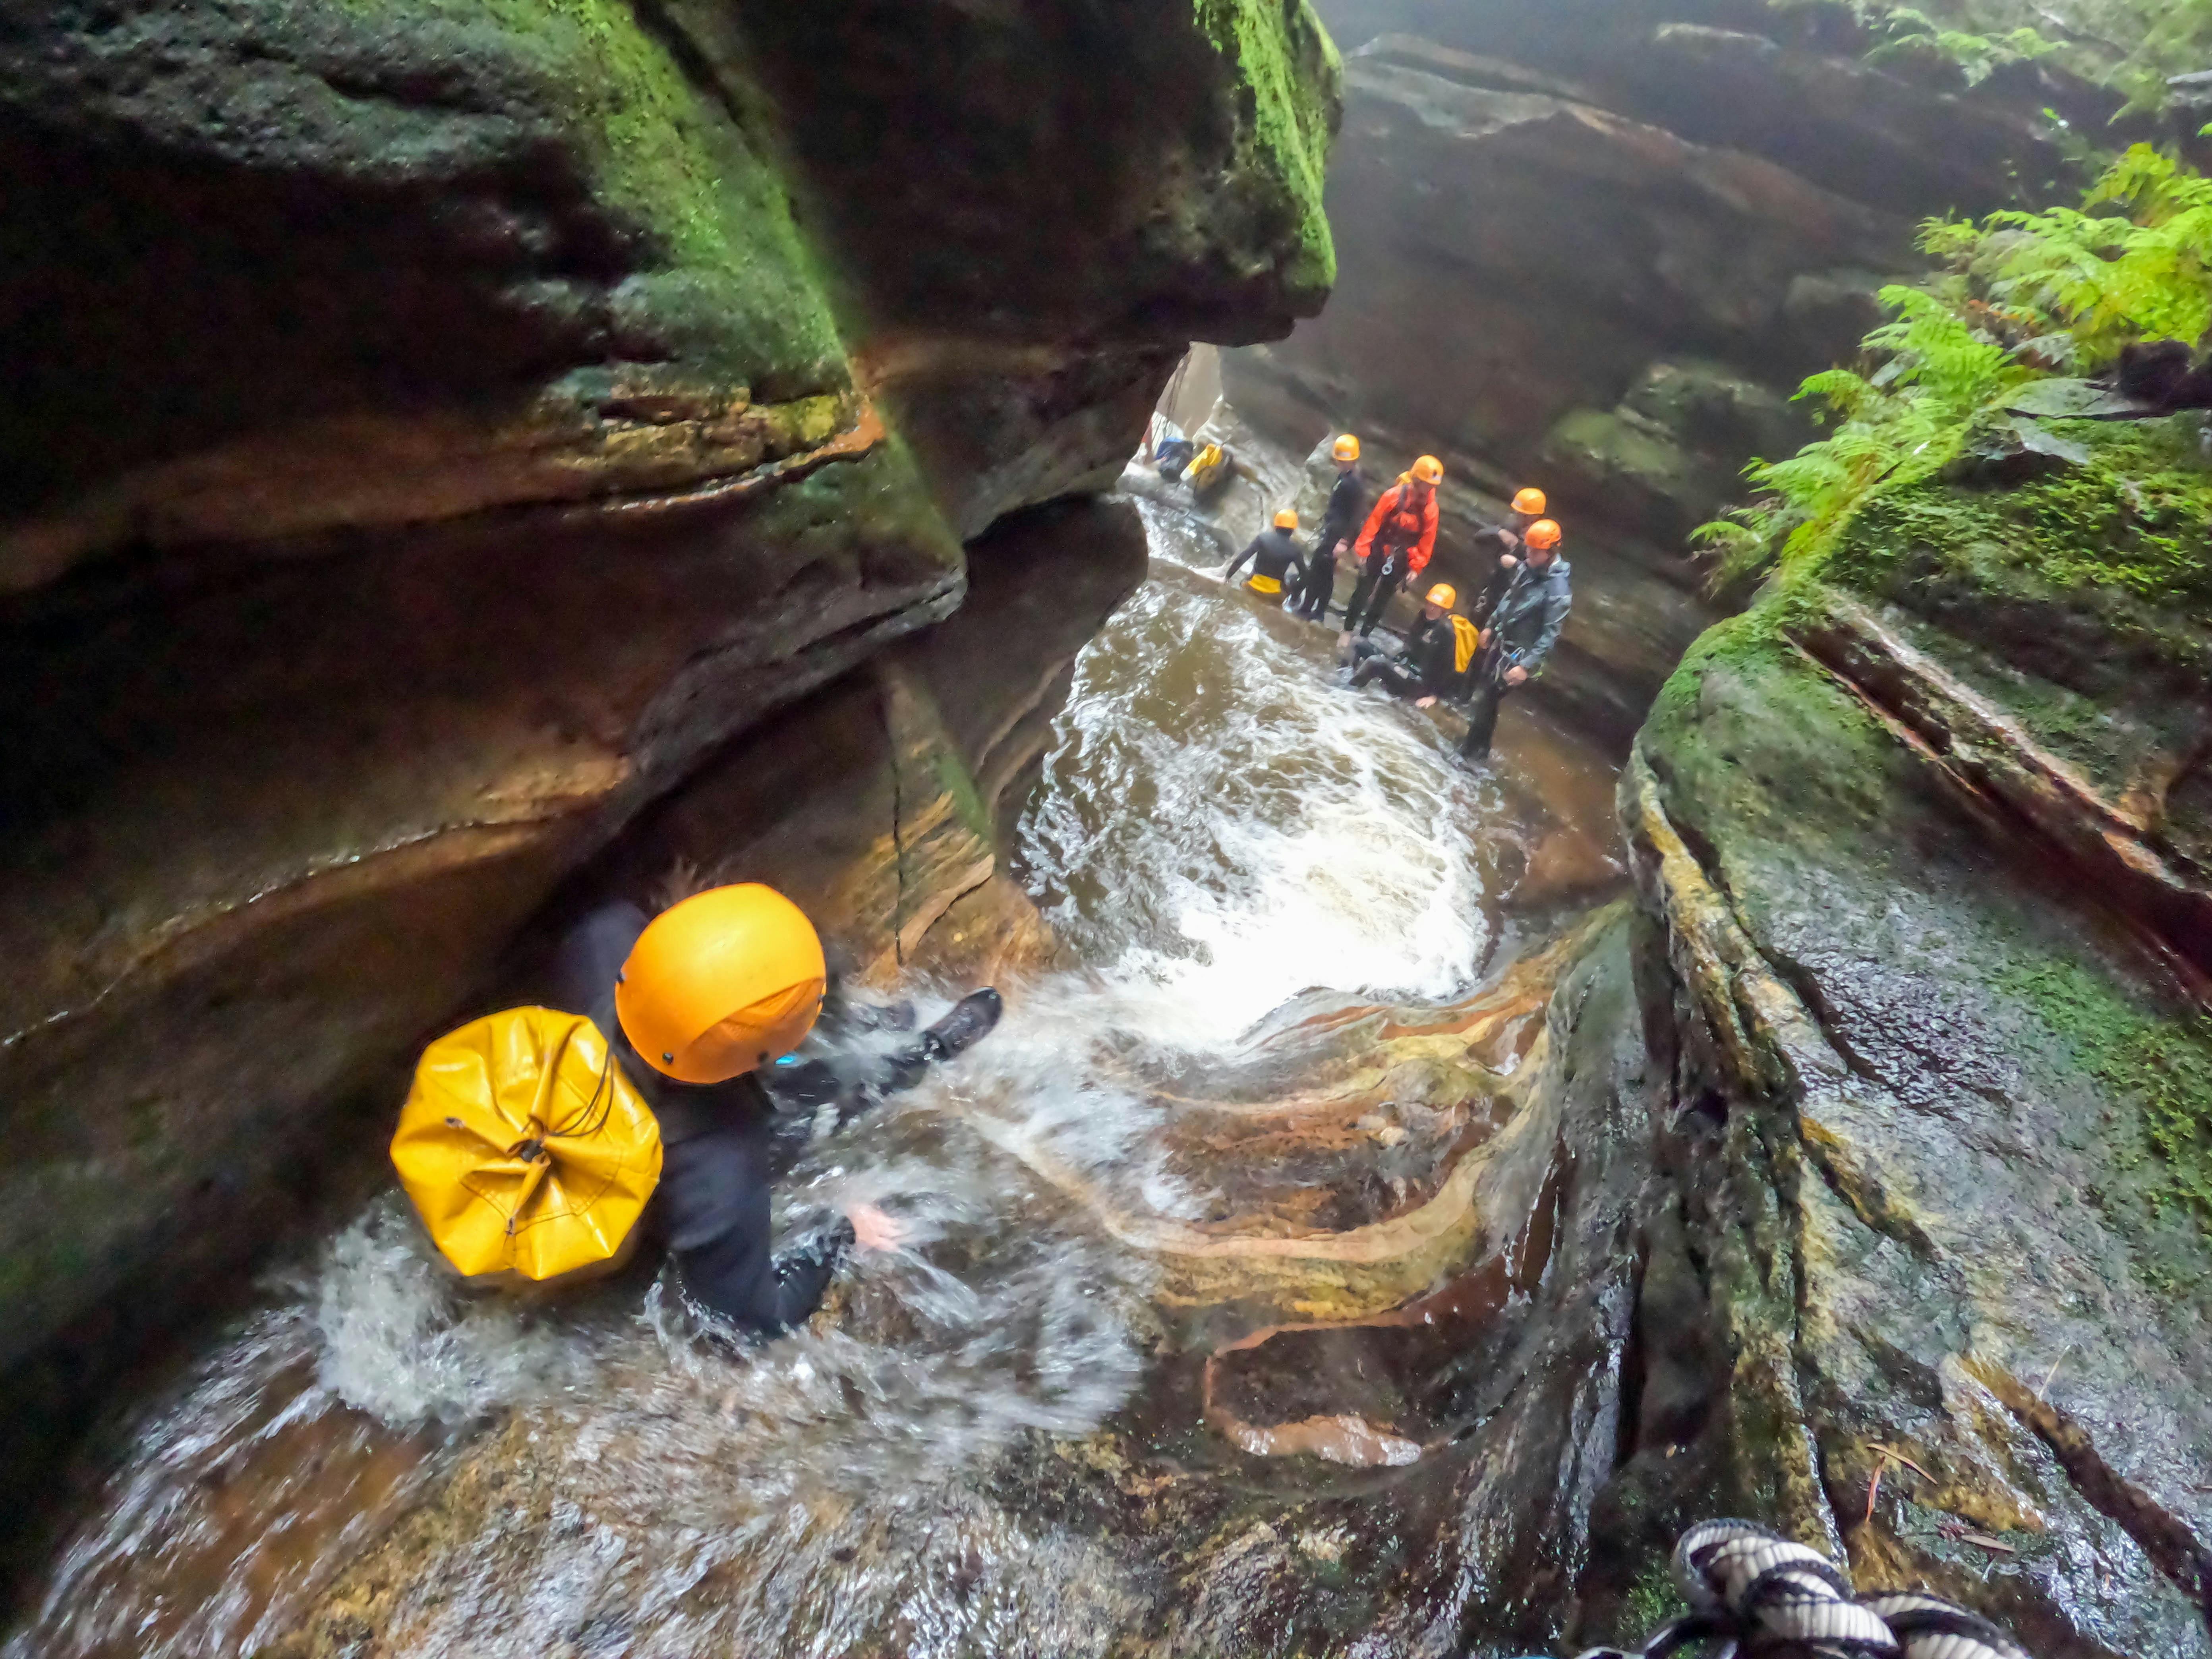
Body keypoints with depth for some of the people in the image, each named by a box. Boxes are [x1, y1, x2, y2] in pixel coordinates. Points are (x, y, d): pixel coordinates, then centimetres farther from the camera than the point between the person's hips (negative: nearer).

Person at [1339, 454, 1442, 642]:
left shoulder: (1431, 508, -9)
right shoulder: (1394, 495, -15)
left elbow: (1427, 541, -4)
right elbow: (1374, 523, -11)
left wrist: (1417, 567, -6)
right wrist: (1363, 551, -11)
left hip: (1401, 561, 2)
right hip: (1378, 553, -2)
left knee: (1383, 599, 12)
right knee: (1363, 592, 10)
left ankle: (1364, 635, 27)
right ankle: (1348, 630, 26)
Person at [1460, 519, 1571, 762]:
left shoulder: (1559, 586, -24)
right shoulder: (1528, 567, -1)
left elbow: (1551, 633, -24)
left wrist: (1527, 665, -28)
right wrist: (1491, 626, 21)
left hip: (1519, 653, -8)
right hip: (1501, 641, 8)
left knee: (1487, 700, -4)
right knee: (1482, 689, 18)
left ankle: (1473, 752, 12)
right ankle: (1472, 740, 35)